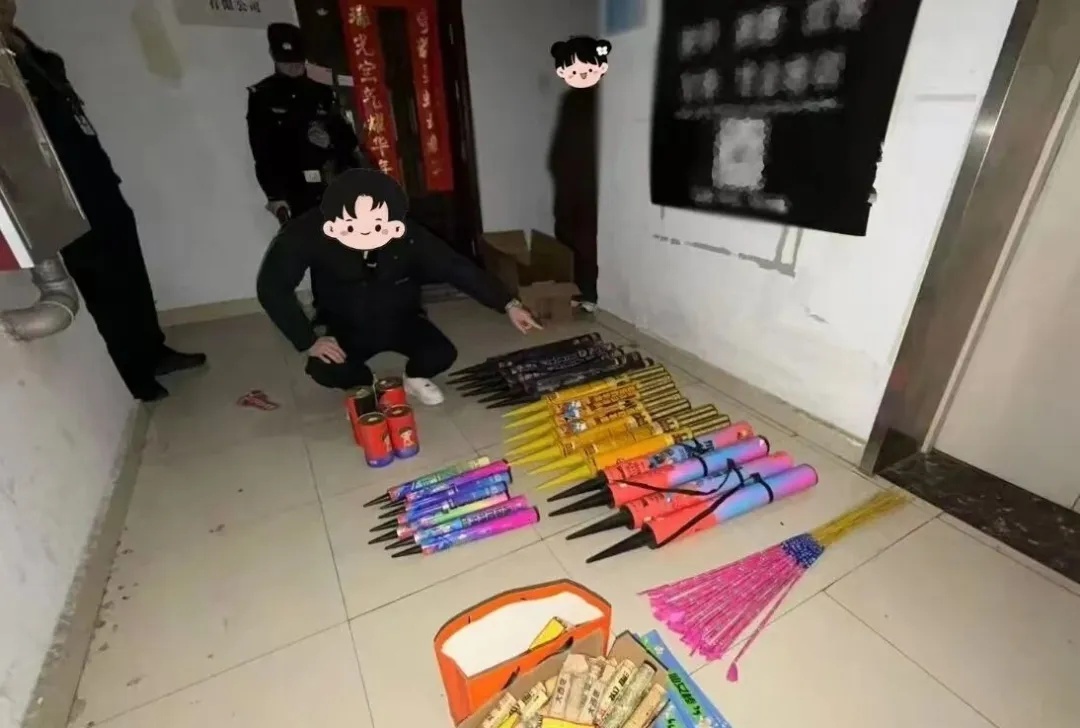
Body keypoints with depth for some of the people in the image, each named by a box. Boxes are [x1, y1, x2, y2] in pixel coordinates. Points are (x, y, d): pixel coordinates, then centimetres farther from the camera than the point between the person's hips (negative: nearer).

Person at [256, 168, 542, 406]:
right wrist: (308, 341, -24)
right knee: (324, 370, -25)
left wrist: (508, 304, -27)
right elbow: (272, 286, -18)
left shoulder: (407, 235, -26)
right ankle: (368, 384, 11)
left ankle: (415, 378, 14)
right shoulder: (309, 233, -27)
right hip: (347, 329, 1)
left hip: (401, 320, 0)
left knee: (442, 355, -23)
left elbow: (456, 266, -21)